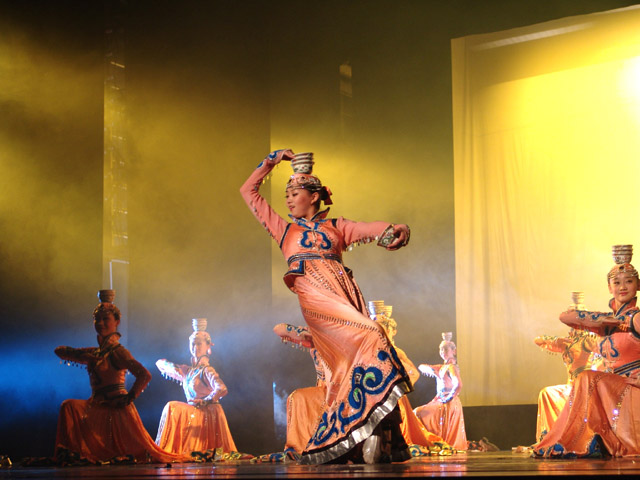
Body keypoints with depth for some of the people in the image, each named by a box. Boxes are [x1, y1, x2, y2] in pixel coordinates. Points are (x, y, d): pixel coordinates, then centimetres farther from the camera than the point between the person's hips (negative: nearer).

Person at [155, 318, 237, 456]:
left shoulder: (207, 371, -10)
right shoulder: (186, 371, 13)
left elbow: (222, 389, -27)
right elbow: (161, 363, 25)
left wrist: (204, 401, -22)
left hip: (208, 414, -7)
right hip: (194, 414, 7)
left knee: (173, 408, -21)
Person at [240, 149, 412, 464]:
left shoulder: (336, 227, 25)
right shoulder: (284, 230, 26)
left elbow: (369, 229, 5)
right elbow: (249, 192, 30)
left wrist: (393, 229, -16)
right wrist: (272, 162, 28)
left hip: (345, 292, 3)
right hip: (313, 295, -3)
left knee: (348, 362, -13)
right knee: (369, 337, -23)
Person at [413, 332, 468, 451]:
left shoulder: (451, 367, -11)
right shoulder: (442, 367, 16)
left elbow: (458, 384, -29)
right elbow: (421, 367, 17)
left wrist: (450, 397, -19)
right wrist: (430, 370, -5)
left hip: (448, 404, -9)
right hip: (440, 401, 9)